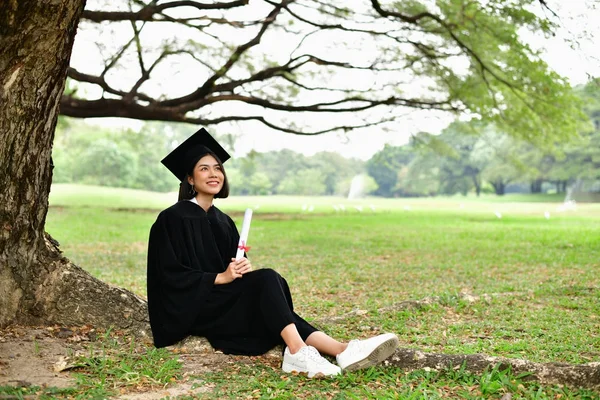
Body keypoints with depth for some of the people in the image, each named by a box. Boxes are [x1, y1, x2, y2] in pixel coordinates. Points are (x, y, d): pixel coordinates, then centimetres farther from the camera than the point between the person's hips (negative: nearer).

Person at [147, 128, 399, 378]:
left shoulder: (223, 221, 16)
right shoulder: (173, 219, -6)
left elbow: (235, 266, 17)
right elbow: (170, 275, -11)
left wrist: (243, 268, -8)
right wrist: (220, 277, -20)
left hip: (224, 305, 6)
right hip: (191, 309, -6)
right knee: (267, 278, -28)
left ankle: (342, 351, -42)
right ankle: (298, 353, -43)